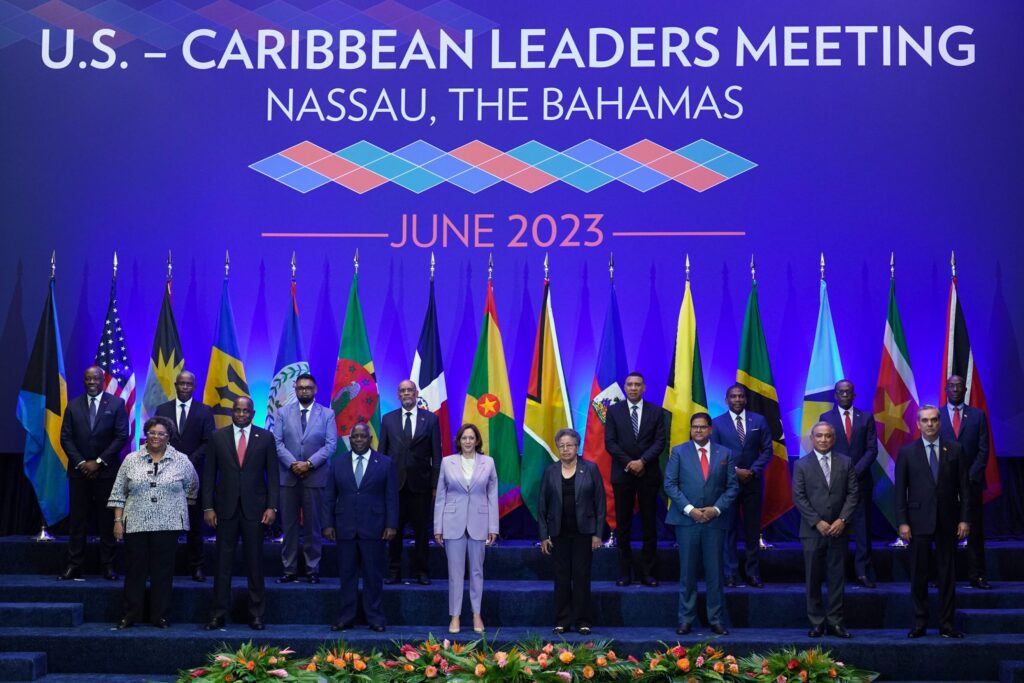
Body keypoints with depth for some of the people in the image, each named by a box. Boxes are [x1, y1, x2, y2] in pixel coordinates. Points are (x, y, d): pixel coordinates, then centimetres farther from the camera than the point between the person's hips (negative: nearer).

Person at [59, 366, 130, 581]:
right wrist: (81, 463, -8)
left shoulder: (116, 404, 1)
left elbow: (121, 436, -5)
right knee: (77, 519, 0)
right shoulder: (73, 405, 8)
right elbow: (66, 438, 4)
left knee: (107, 519, 1)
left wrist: (98, 462, -10)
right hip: (79, 470, 2)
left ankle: (108, 565, 5)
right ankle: (74, 565, 2)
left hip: (106, 471, -2)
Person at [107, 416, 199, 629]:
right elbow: (118, 493, 6)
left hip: (168, 526, -1)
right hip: (135, 524, 1)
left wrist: (181, 506, 12)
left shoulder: (181, 461, 3)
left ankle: (160, 616, 10)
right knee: (135, 570, 4)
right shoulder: (131, 460, 5)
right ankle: (130, 615, 11)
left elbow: (192, 487, 14)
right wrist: (118, 520, 1)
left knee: (163, 571, 2)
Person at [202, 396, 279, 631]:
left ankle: (256, 614, 11)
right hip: (226, 508, 1)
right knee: (223, 562, 3)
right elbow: (209, 475, 5)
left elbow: (272, 474, 3)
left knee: (255, 562, 4)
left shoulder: (265, 438, 4)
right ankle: (219, 614, 9)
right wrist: (208, 507, -1)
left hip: (254, 508, 0)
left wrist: (272, 506, -5)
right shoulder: (218, 437, 5)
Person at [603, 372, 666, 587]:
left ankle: (648, 572, 6)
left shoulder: (656, 412, 5)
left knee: (649, 524, 2)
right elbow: (610, 442, -1)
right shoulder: (614, 411, 5)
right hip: (622, 474, 0)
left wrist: (642, 461, -15)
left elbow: (660, 442, -2)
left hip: (648, 474, 0)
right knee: (623, 525, 2)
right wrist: (629, 463, -12)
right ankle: (624, 572, 7)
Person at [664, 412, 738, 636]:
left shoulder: (725, 453, 8)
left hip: (714, 520, 1)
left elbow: (732, 487, 6)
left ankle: (715, 620, 11)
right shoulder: (678, 452, 4)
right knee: (687, 572, 2)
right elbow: (670, 484, -1)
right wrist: (689, 509, -10)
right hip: (686, 520, -1)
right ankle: (686, 619, 9)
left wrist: (716, 509, -8)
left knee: (714, 572, 3)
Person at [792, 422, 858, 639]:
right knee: (813, 578, 2)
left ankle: (835, 621, 9)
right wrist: (817, 522, -11)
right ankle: (816, 621, 10)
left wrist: (842, 519, -10)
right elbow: (798, 497, -3)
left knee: (837, 577, 3)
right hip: (812, 531, -1)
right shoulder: (802, 465, 2)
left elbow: (852, 493, 3)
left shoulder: (846, 463, 8)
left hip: (838, 529, 1)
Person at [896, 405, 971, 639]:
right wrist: (902, 522, -6)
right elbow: (900, 491, 1)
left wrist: (964, 519, -2)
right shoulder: (907, 452, 2)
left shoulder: (955, 450, 4)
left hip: (947, 521, 1)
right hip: (919, 521, -1)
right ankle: (920, 623, 12)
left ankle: (946, 624, 12)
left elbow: (964, 488, 4)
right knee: (918, 575, 4)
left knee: (946, 574, 5)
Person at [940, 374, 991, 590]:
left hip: (971, 481, 1)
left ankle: (977, 576, 5)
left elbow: (983, 450, 3)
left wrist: (972, 476, -7)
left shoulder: (978, 415, 7)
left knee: (975, 530, 2)